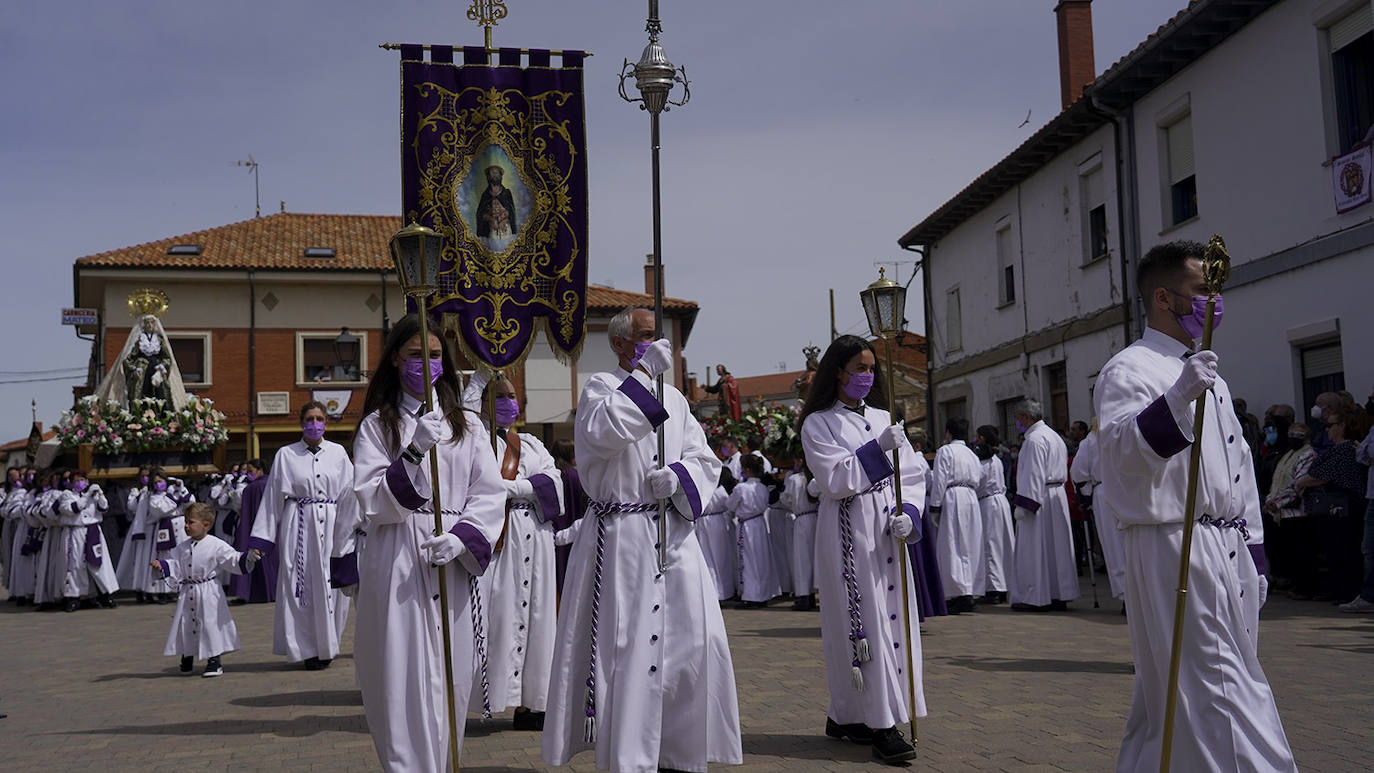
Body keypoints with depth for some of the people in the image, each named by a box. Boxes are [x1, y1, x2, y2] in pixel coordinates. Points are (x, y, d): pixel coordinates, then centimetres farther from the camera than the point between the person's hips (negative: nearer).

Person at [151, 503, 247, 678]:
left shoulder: (216, 545, -8)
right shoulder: (183, 548, 8)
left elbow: (233, 560, -11)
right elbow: (174, 565, 7)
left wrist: (248, 558, -28)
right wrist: (161, 565, -11)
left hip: (209, 593, -5)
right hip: (188, 594, 5)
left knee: (210, 623, -4)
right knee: (186, 624, 12)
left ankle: (214, 660, 7)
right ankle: (187, 657, 33)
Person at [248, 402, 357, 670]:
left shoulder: (338, 453, 7)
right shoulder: (286, 455, 5)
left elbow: (350, 494, 6)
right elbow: (272, 498, 5)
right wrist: (259, 541, 1)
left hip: (331, 527, 1)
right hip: (298, 527, -1)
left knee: (331, 588, 2)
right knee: (300, 588, 0)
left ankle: (326, 646, 17)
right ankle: (308, 650, 10)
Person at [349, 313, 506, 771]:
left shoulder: (467, 425, 13)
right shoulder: (377, 425, 7)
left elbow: (490, 495, 6)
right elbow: (371, 503, -4)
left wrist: (461, 537, -12)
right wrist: (414, 453, -17)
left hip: (453, 566, 2)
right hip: (395, 566, -2)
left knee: (449, 681, 4)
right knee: (403, 684, -6)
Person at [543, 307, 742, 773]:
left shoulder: (675, 399, 17)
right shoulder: (600, 389, 1)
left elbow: (706, 459, 11)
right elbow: (601, 430, -22)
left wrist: (678, 475, -10)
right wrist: (644, 372, -19)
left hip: (674, 536, 5)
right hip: (619, 541, -5)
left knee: (693, 642, 2)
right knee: (625, 647, -6)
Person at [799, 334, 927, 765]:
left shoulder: (882, 420, 14)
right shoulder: (818, 424, 0)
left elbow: (912, 473, 9)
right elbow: (834, 480, -11)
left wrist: (908, 511, -9)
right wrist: (877, 449, -17)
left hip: (887, 534, 6)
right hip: (847, 532, -6)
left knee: (893, 618, 5)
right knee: (863, 623, -8)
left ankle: (844, 716, 16)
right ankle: (881, 725, -5)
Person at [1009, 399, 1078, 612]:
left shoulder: (1034, 439, -15)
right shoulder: (1054, 436, 18)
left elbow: (1033, 475, -21)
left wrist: (1022, 504, -21)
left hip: (1038, 498, -10)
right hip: (1058, 496, 10)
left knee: (1035, 548, -4)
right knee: (1055, 545, 11)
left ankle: (1036, 597, -3)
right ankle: (1059, 595, 14)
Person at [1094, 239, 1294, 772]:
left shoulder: (1208, 376, 20)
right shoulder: (1128, 371, -8)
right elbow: (1118, 451, -26)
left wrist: (1252, 551, 19)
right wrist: (1176, 399, -39)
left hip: (1228, 550, 9)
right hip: (1174, 551, -9)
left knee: (1171, 686, 14)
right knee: (1212, 689, -10)